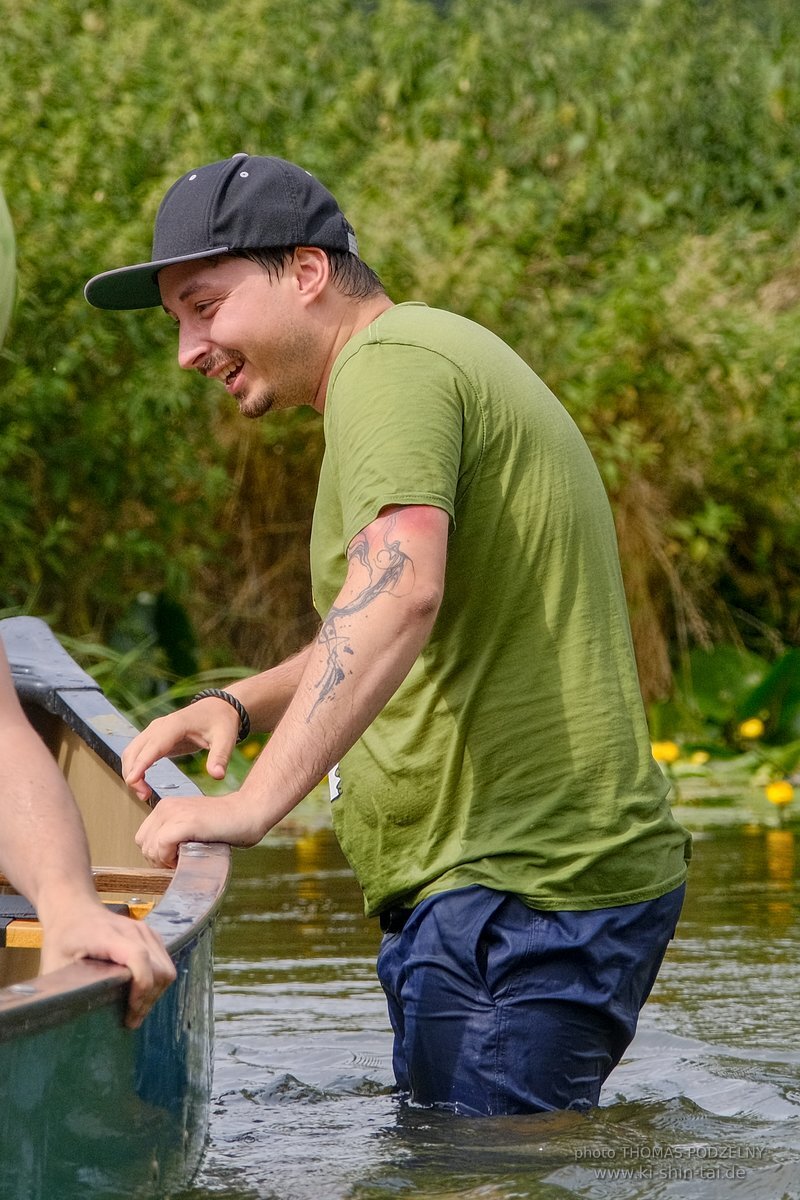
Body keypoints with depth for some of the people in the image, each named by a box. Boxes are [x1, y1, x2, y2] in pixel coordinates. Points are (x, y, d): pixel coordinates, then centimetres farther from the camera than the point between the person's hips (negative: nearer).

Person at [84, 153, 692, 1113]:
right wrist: (242, 705, 14)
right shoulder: (429, 354, 23)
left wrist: (256, 801, -36)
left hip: (518, 898, -11)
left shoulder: (389, 363, -12)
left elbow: (400, 591, -30)